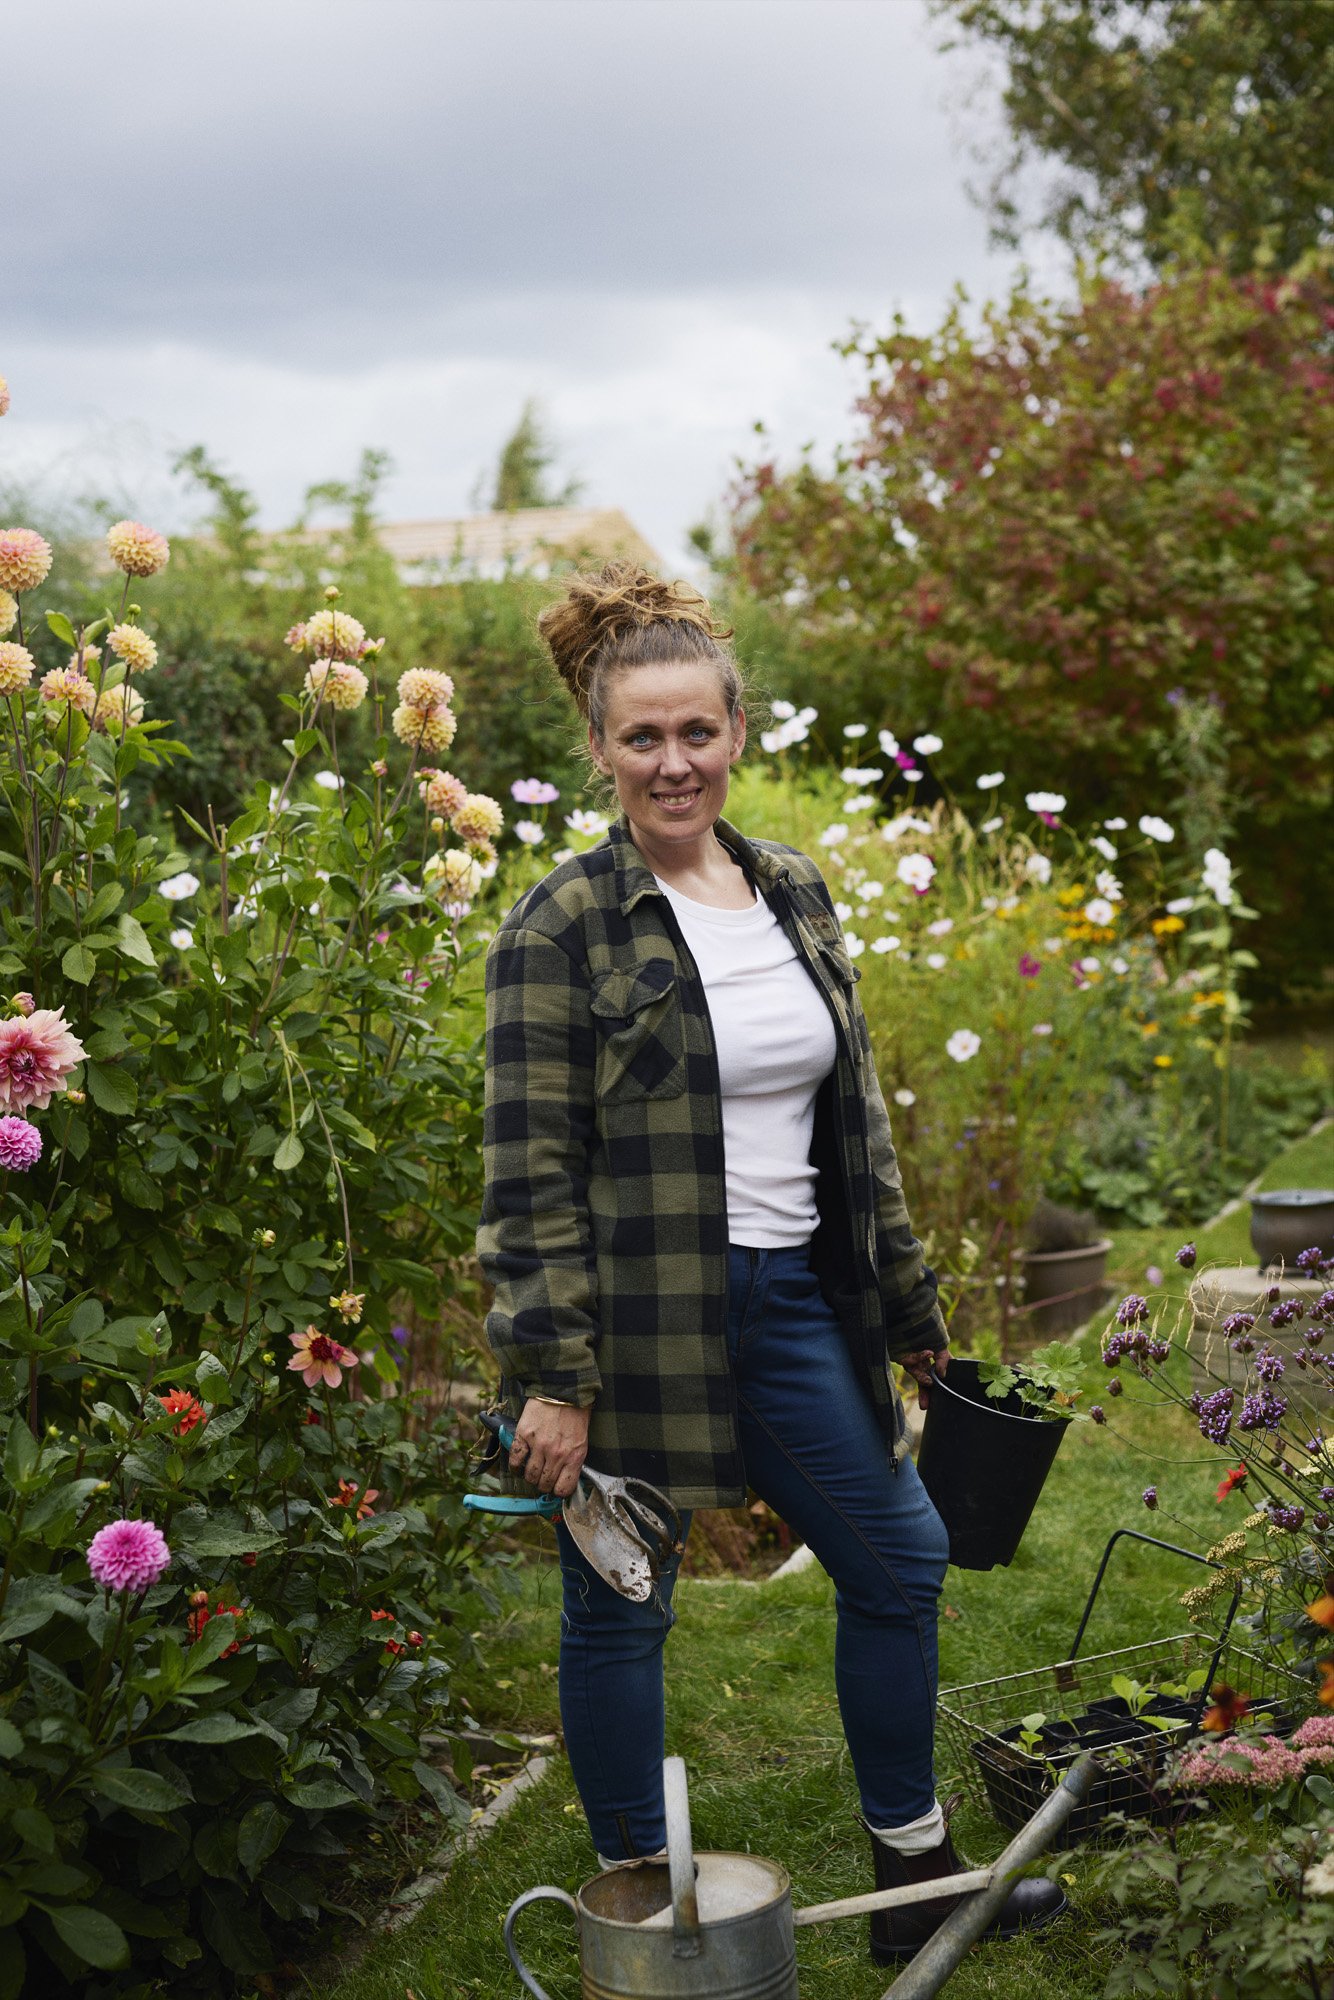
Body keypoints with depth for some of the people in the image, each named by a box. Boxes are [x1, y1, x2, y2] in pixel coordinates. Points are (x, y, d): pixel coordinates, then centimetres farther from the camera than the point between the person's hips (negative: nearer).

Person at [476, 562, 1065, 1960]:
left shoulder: (796, 895, 8)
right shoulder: (560, 928, -10)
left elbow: (856, 1122, 15)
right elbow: (530, 1174, -13)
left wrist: (909, 1308, 16)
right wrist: (553, 1380, -16)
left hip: (792, 1304, 7)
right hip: (642, 1316, -6)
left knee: (898, 1560, 13)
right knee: (618, 1612, 7)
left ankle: (917, 1878, 31)